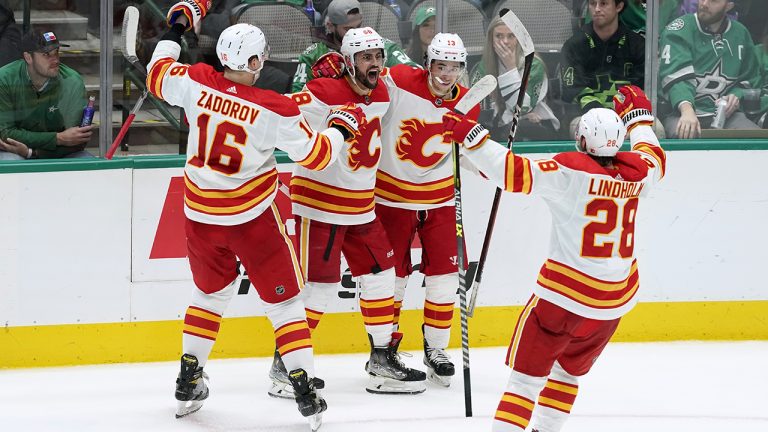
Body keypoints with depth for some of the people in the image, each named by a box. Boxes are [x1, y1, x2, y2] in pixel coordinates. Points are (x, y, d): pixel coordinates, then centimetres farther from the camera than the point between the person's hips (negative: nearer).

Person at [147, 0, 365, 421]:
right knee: (283, 299, 8)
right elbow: (315, 154, -9)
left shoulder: (196, 82, -11)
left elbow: (157, 75, 11)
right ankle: (304, 389, 4)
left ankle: (188, 382, 25)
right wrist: (340, 127, 9)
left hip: (201, 214, 4)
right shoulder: (273, 109, -19)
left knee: (210, 292, 24)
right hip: (252, 217, -4)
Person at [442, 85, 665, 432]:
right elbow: (654, 158, 27)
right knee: (569, 371, 24)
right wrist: (638, 116, 41)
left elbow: (516, 173, -23)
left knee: (528, 374, -2)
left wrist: (470, 137, -19)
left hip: (563, 296, -6)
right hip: (615, 301, 6)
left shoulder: (570, 171, -15)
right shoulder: (636, 173, 2)